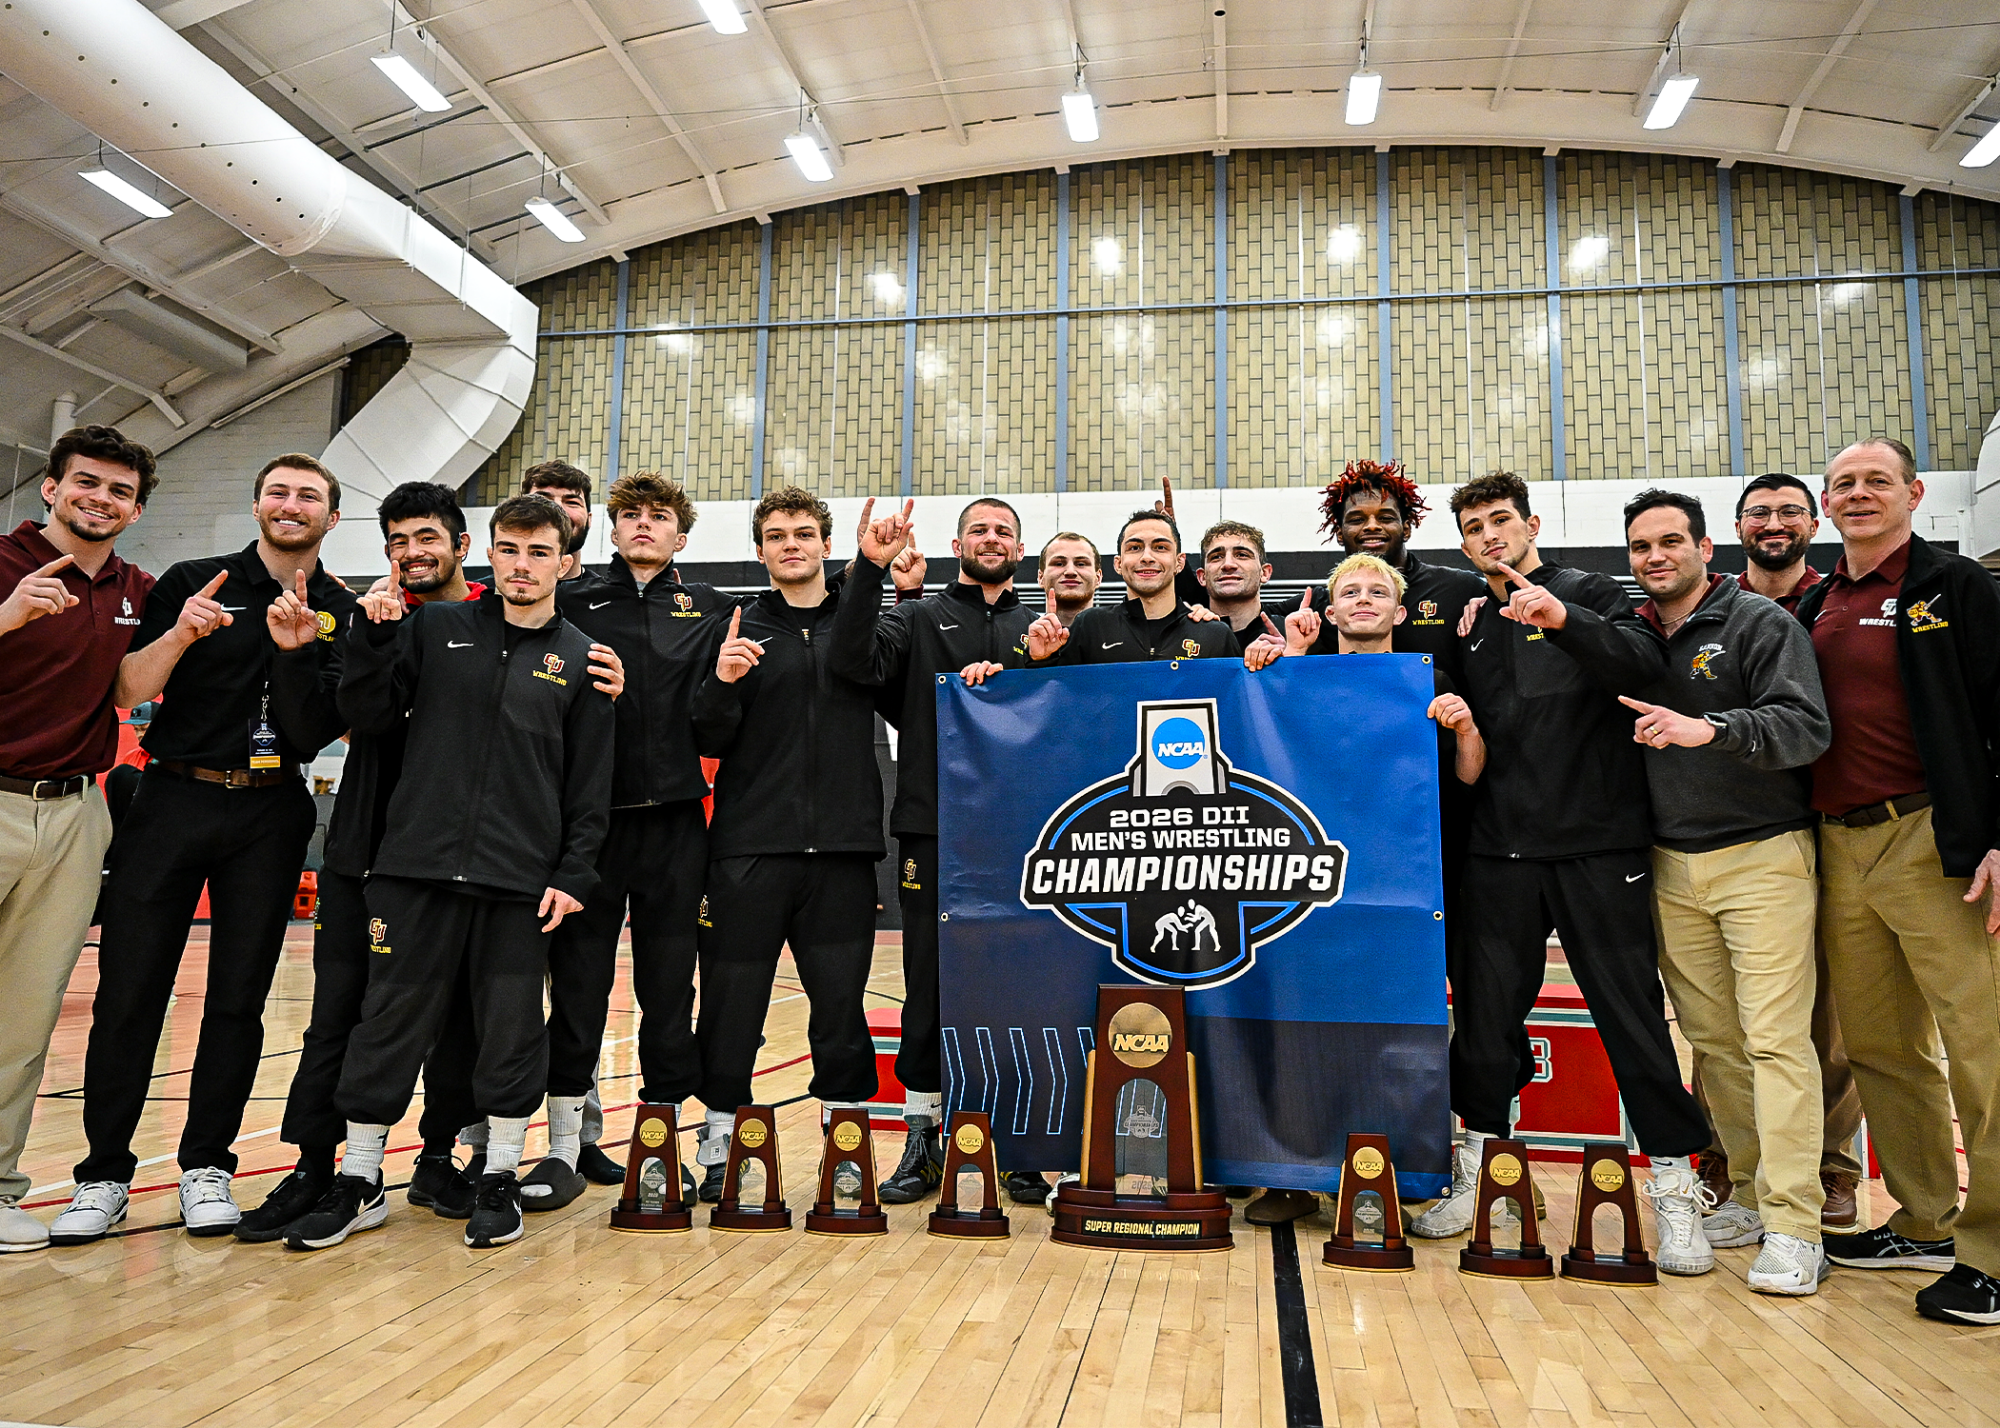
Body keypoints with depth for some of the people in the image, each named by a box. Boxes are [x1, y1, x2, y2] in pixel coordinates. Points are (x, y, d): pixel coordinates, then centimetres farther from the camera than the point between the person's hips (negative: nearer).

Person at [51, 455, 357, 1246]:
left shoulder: (342, 612, 8)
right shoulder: (192, 583, 5)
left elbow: (329, 725, -1)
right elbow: (128, 691, -1)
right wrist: (181, 634, -17)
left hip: (269, 816, 1)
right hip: (172, 801, -1)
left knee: (239, 996, 5)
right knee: (129, 990, 0)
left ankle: (206, 1165, 17)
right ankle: (104, 1172, 11)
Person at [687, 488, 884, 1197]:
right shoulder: (737, 631, 8)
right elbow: (711, 743, 5)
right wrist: (722, 683, -16)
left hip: (841, 850, 1)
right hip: (749, 850, 0)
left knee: (841, 1007, 6)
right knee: (732, 1003, 4)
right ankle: (720, 1146, 18)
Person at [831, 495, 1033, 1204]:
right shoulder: (920, 619, 9)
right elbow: (854, 661, -10)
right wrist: (869, 569, -18)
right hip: (932, 830, -1)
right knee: (928, 989, 5)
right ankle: (922, 1140, 18)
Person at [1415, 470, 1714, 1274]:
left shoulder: (1590, 594, 5)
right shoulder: (1471, 629, 17)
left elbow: (1647, 662, -15)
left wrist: (1564, 618, -28)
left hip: (1599, 846, -4)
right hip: (1500, 853, 4)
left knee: (1632, 1013, -1)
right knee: (1485, 1015, 7)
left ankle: (1675, 1191, 10)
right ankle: (1473, 1177, 21)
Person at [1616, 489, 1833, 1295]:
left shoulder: (1760, 624, -2)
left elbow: (1807, 728, -12)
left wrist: (1710, 729, -27)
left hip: (1762, 858, -4)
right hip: (1671, 867, 5)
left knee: (1775, 1039, -8)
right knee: (1712, 1039, 7)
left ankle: (1793, 1227, -5)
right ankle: (1749, 1192, 19)